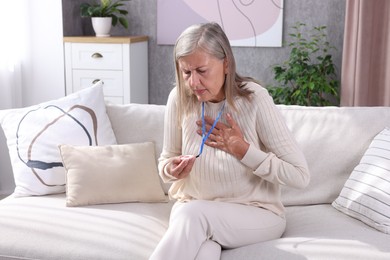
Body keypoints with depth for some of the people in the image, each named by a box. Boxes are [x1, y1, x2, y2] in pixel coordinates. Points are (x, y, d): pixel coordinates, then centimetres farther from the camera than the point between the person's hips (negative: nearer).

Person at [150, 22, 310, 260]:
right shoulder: (179, 98, -7)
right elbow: (166, 160, 8)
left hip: (257, 214, -1)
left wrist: (241, 149, -20)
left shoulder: (255, 98, -18)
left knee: (193, 214, -33)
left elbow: (300, 175, -16)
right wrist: (170, 169, -16)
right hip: (192, 210, 2)